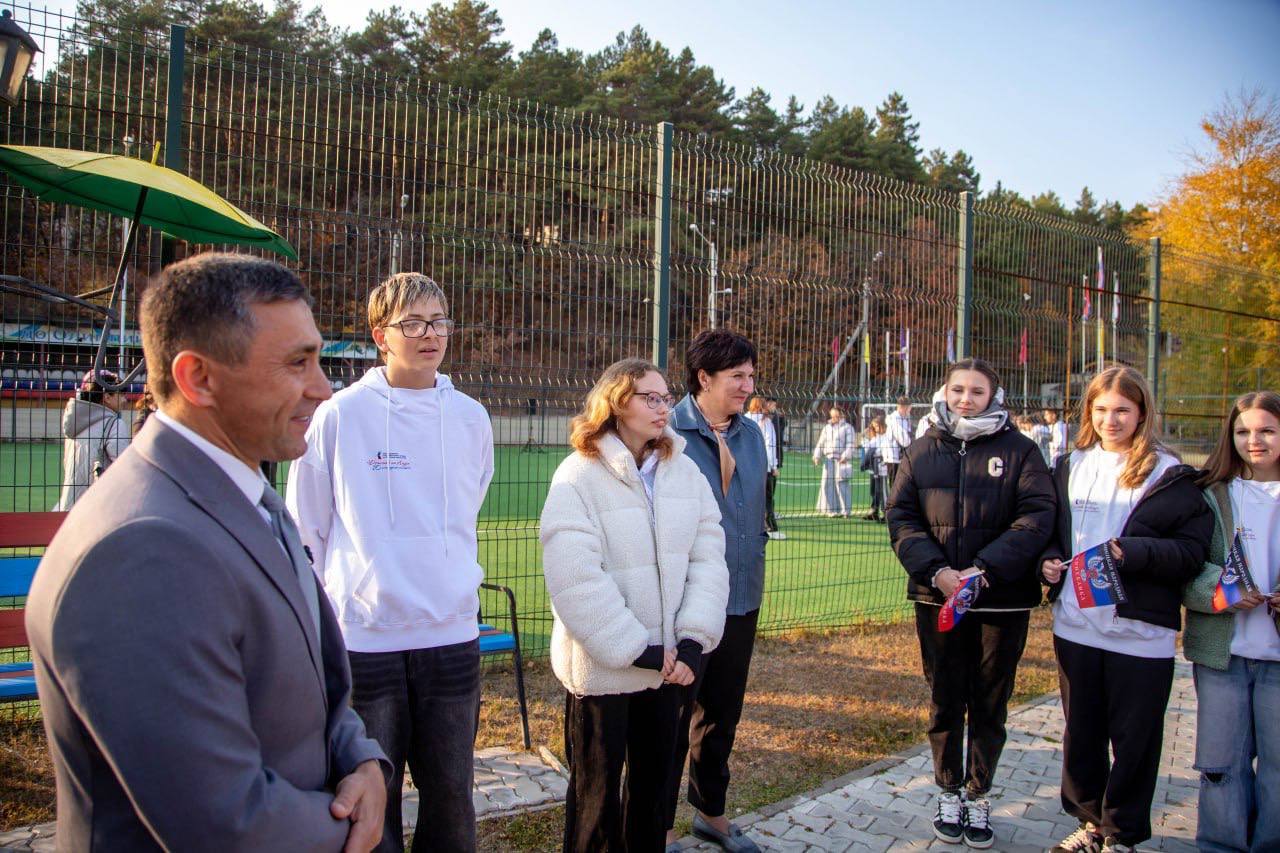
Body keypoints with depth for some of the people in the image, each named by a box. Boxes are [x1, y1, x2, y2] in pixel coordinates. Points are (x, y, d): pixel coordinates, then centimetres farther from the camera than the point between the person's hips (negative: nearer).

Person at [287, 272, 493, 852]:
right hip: (362, 635, -2)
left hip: (452, 635, 3)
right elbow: (307, 530, 2)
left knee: (451, 791, 13)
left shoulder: (470, 418, 4)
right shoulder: (340, 414, -5)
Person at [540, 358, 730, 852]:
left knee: (655, 777, 20)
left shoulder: (683, 470, 2)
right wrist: (637, 650, -18)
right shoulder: (579, 476, -14)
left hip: (669, 660, 5)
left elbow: (708, 556, -1)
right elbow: (576, 580, -20)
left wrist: (692, 640, -11)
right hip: (601, 666, -5)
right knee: (597, 787, 12)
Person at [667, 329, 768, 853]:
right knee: (673, 717, 6)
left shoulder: (751, 434, 7)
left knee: (722, 716, 20)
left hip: (742, 599, 7)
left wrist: (753, 560, 15)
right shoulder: (668, 433, -14)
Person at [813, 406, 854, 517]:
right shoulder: (826, 428, 21)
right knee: (827, 485, 1)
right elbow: (820, 443, 19)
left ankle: (845, 511, -2)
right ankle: (831, 510, 8)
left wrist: (845, 456, -16)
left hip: (841, 461, -5)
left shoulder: (847, 427, 6)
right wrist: (817, 456, 5)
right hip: (828, 459, 5)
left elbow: (850, 444, -3)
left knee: (841, 485, -9)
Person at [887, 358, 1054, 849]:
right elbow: (901, 518, 0)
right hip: (937, 597, 2)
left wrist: (984, 570, -21)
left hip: (1002, 601, -1)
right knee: (944, 700, 13)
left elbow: (1036, 518, -10)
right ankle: (949, 792, 30)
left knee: (990, 704, 10)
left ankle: (978, 796, 27)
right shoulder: (922, 452, 4)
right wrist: (936, 571, -16)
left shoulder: (1019, 450, -2)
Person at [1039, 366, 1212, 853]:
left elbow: (1192, 551, -9)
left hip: (1140, 632, -4)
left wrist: (1132, 552, -24)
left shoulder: (1168, 476, -4)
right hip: (1076, 625, 4)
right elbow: (1051, 529, 17)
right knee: (1081, 733, 16)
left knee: (1133, 739, 7)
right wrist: (1050, 559, -3)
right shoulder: (1071, 466, 10)